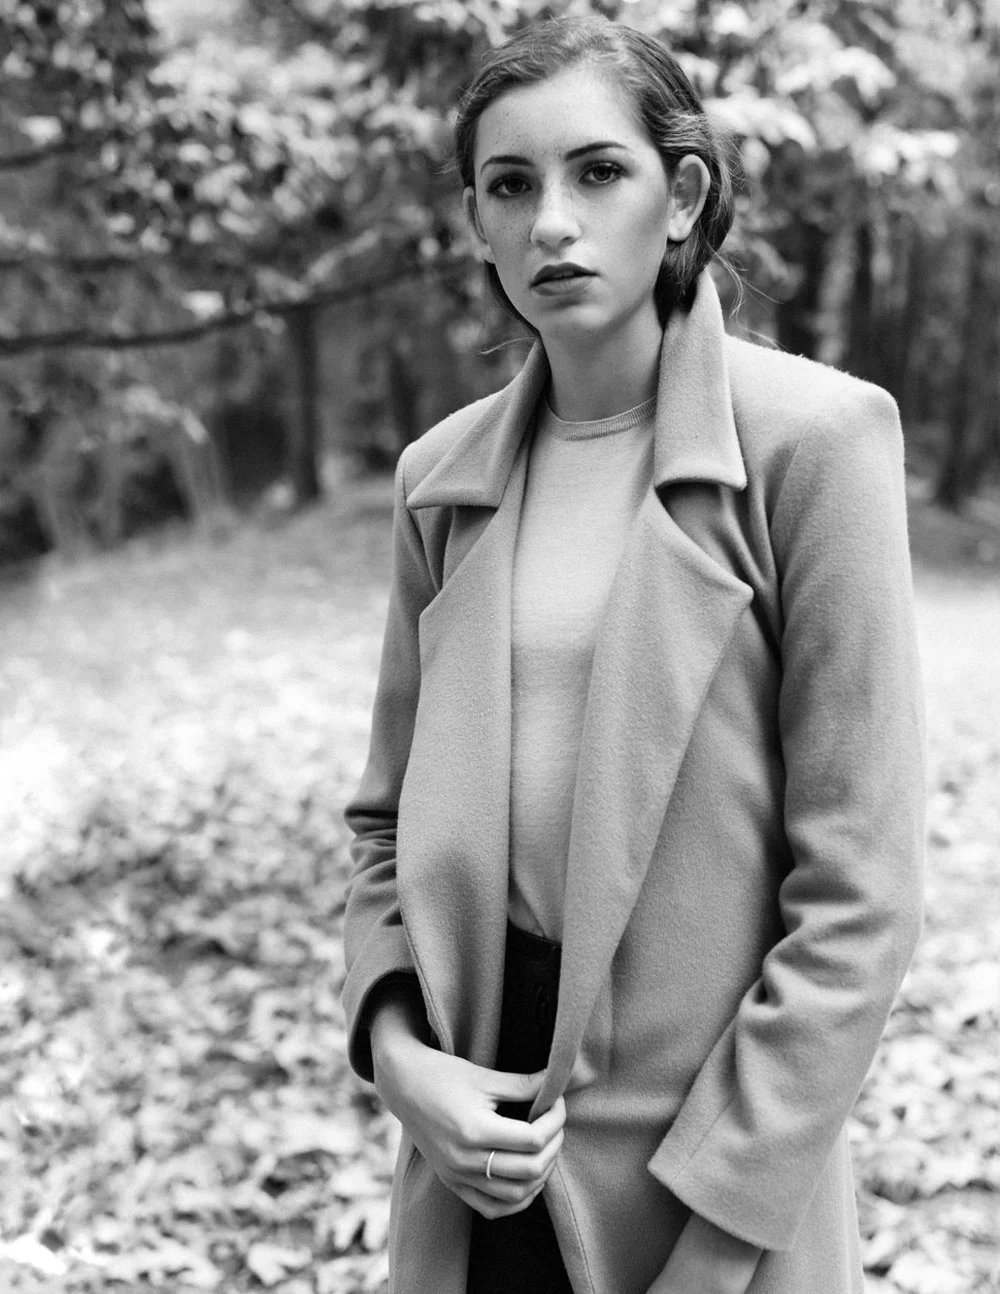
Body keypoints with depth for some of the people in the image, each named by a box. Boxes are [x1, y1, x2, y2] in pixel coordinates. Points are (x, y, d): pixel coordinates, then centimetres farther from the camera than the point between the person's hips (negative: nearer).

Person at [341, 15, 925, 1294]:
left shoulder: (811, 435, -11)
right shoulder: (442, 473, 3)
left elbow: (858, 890, -13)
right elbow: (389, 818, 11)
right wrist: (395, 1047, -5)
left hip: (715, 1125, -4)